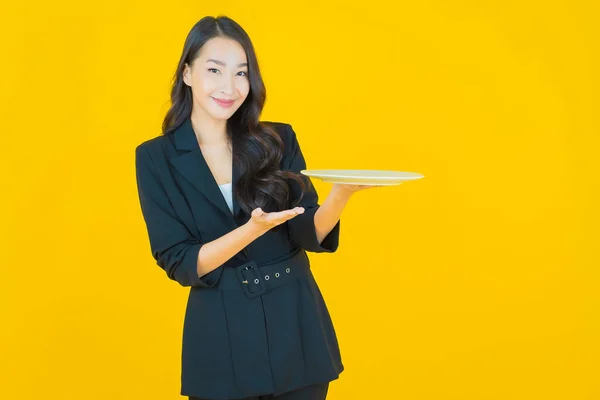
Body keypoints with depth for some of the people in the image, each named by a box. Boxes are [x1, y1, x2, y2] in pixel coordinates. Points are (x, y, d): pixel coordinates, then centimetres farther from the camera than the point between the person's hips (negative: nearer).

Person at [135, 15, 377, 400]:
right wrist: (254, 229, -23)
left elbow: (309, 233, -5)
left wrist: (341, 194, -25)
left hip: (296, 325, 2)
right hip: (221, 336, -1)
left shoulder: (279, 140, 1)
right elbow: (178, 263, -9)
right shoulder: (156, 158, -4)